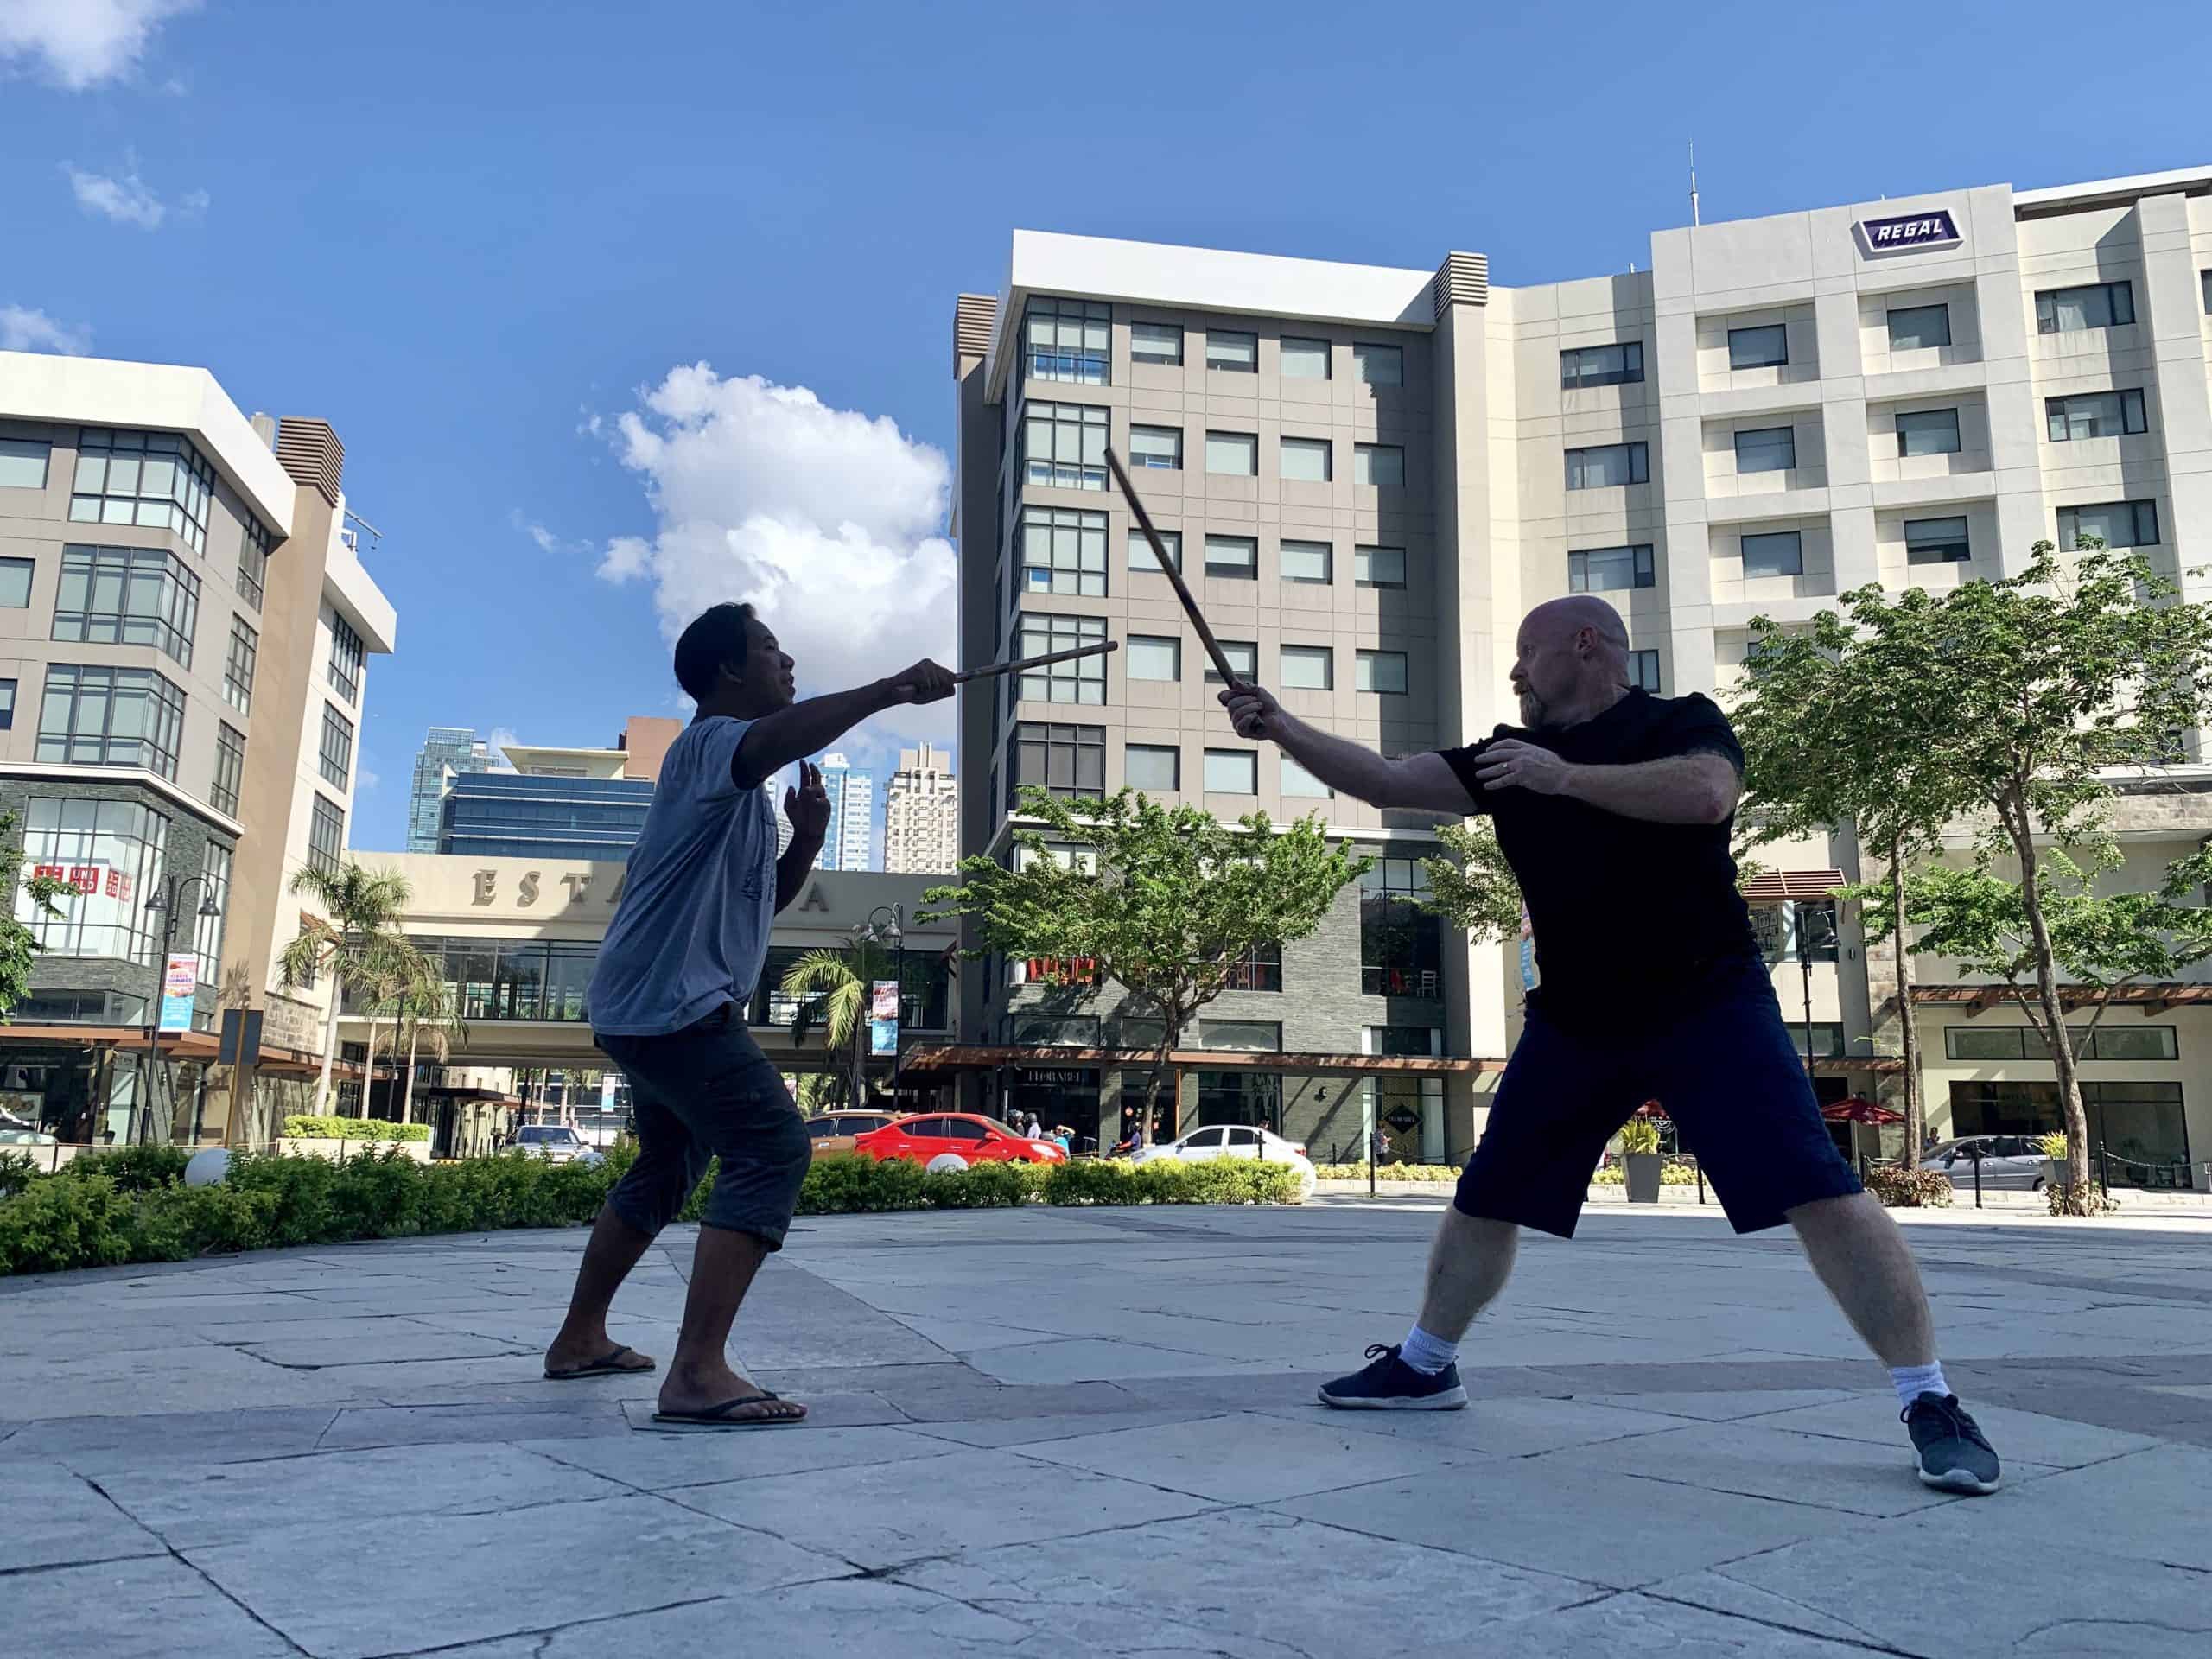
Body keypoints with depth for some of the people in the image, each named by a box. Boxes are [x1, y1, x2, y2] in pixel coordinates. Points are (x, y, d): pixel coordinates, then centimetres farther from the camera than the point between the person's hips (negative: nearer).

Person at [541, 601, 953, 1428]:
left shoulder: (742, 791, 21)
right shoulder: (709, 743, -11)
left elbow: (765, 900, 22)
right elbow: (779, 737, -36)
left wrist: (806, 837, 5)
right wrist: (889, 690, -36)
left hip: (649, 1009, 11)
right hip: (672, 1004, -11)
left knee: (668, 1166, 23)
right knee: (773, 1148, -19)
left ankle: (580, 1338, 35)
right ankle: (698, 1374, -24)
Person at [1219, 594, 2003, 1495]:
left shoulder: (1683, 723, -3)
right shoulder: (1509, 754, 11)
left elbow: (1707, 794, -25)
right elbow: (1385, 781, 8)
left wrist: (1566, 777, -24)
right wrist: (1283, 728, 0)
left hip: (1708, 1006, -5)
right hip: (1573, 1022, 5)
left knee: (1819, 1192, -13)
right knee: (1486, 1198, 10)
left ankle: (1929, 1402, 0)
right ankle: (1424, 1364, 26)